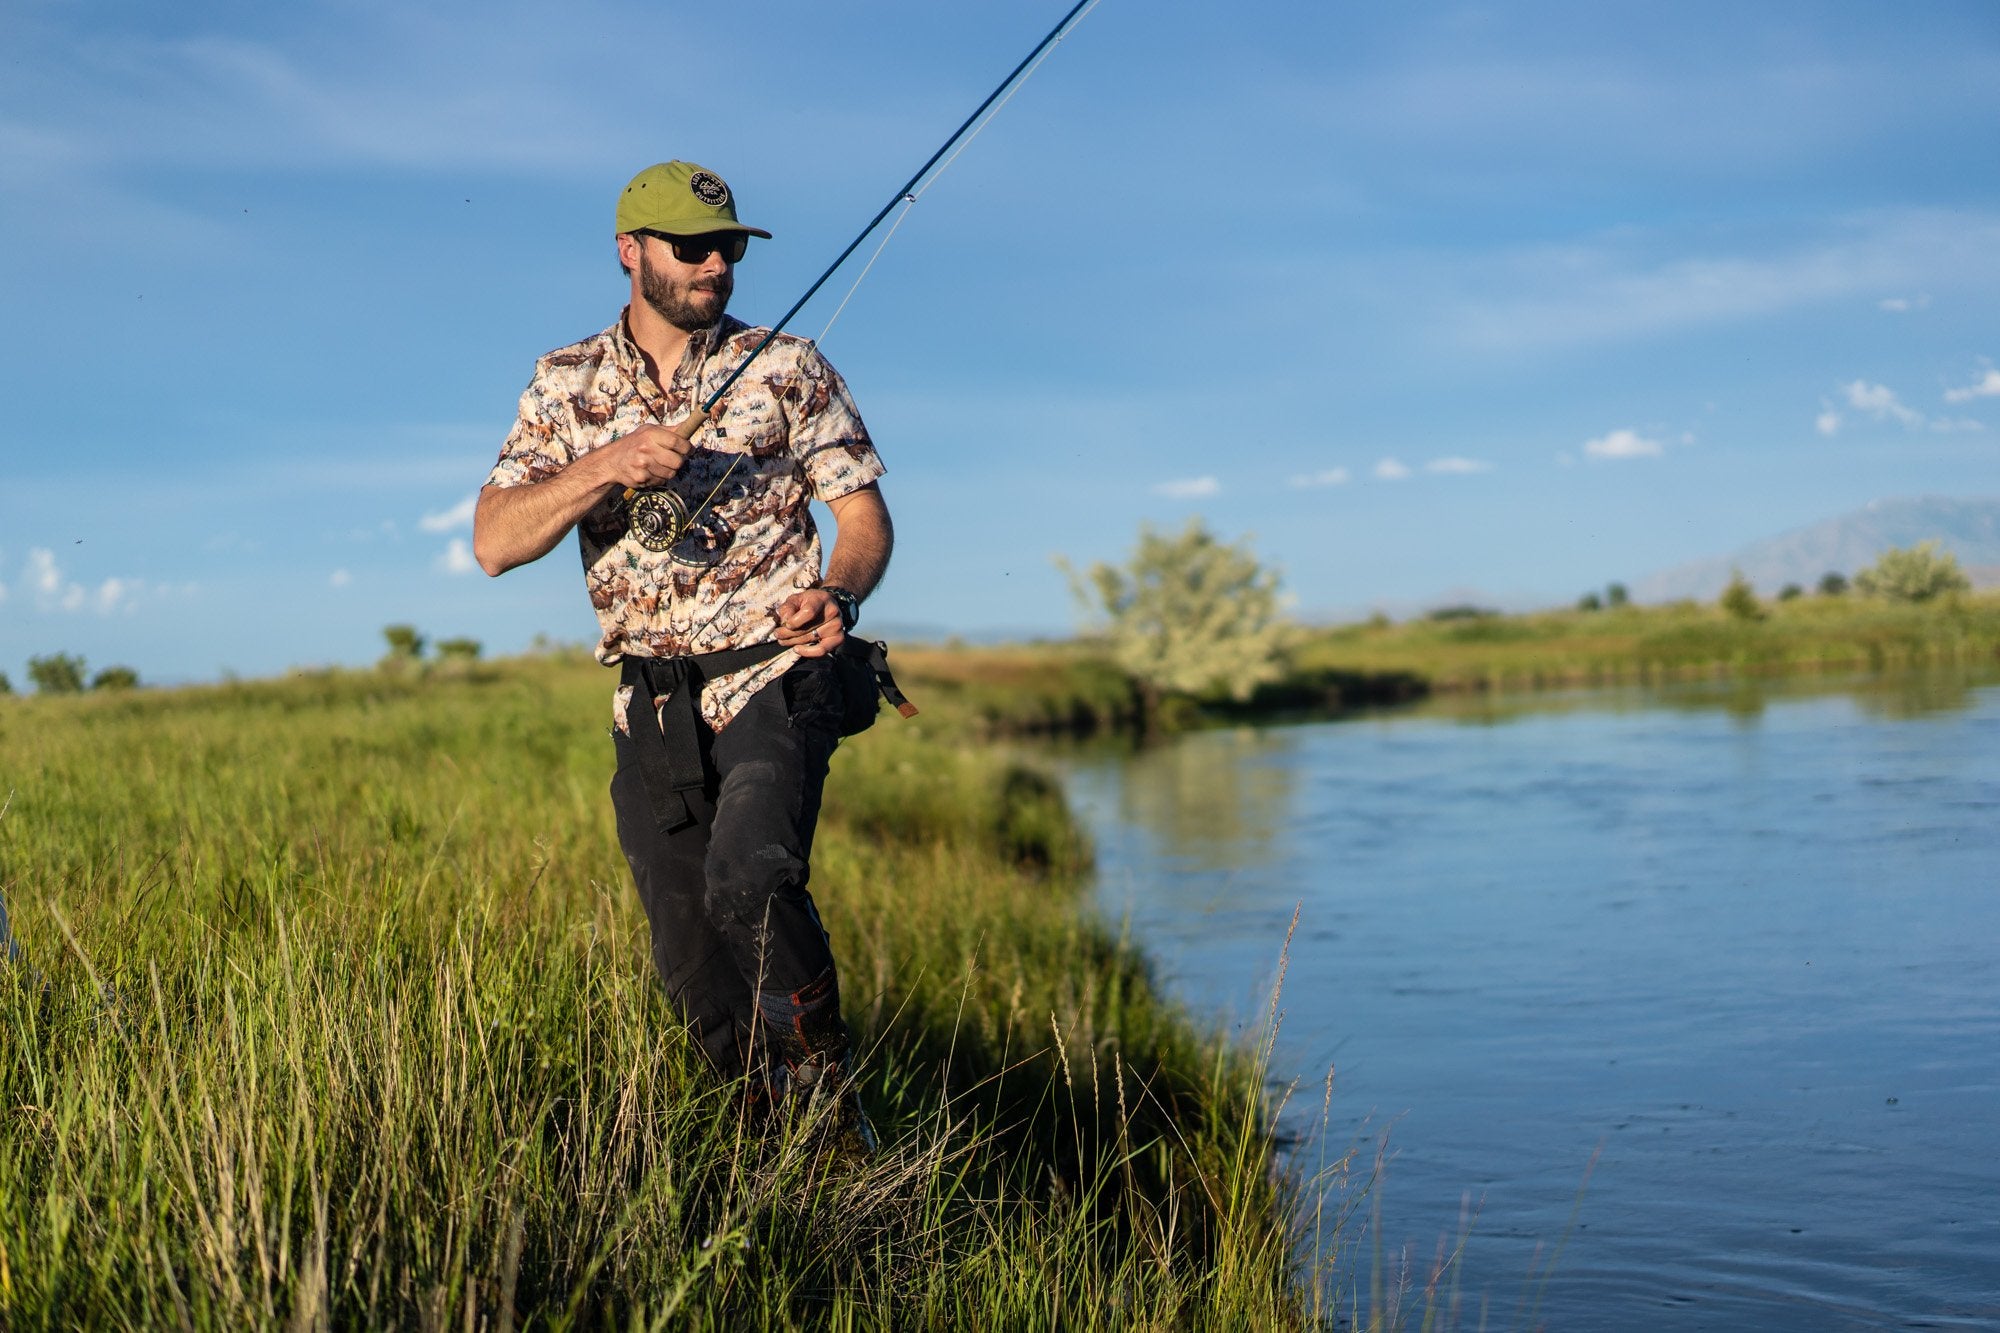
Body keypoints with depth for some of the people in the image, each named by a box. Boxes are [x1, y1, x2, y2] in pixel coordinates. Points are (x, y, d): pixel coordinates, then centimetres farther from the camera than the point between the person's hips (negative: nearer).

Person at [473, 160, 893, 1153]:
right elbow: (494, 543, -3)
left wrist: (838, 595, -19)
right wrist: (604, 468, -19)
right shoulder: (565, 387, 6)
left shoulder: (785, 368, 2)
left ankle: (829, 1077, -9)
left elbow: (864, 515, 2)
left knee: (747, 877, -28)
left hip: (775, 676, -3)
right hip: (653, 705, 3)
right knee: (694, 967, 5)